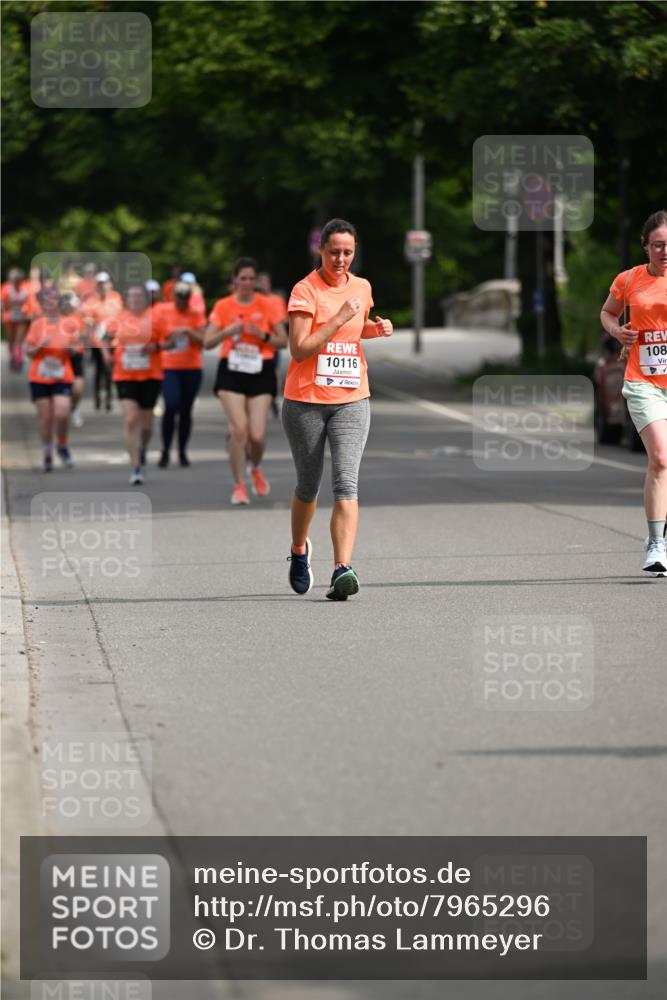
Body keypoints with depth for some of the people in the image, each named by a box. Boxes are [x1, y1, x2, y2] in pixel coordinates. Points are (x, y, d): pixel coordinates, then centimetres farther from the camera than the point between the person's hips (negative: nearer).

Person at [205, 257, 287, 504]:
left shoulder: (266, 305, 1)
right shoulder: (223, 306, 1)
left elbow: (283, 341, 4)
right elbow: (208, 342, 0)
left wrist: (262, 335, -14)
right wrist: (229, 331, -17)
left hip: (260, 373, 0)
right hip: (232, 372, 0)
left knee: (257, 434, -6)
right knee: (239, 429, -14)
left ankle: (256, 469, 28)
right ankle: (239, 486, -1)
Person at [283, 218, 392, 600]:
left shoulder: (362, 288, 9)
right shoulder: (305, 290, -8)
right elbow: (299, 348, -17)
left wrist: (375, 328, 8)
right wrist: (340, 319, -21)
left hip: (352, 400, 2)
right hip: (306, 401, -2)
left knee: (347, 483, -14)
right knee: (308, 485, 11)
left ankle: (343, 569, -24)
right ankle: (300, 550, 40)